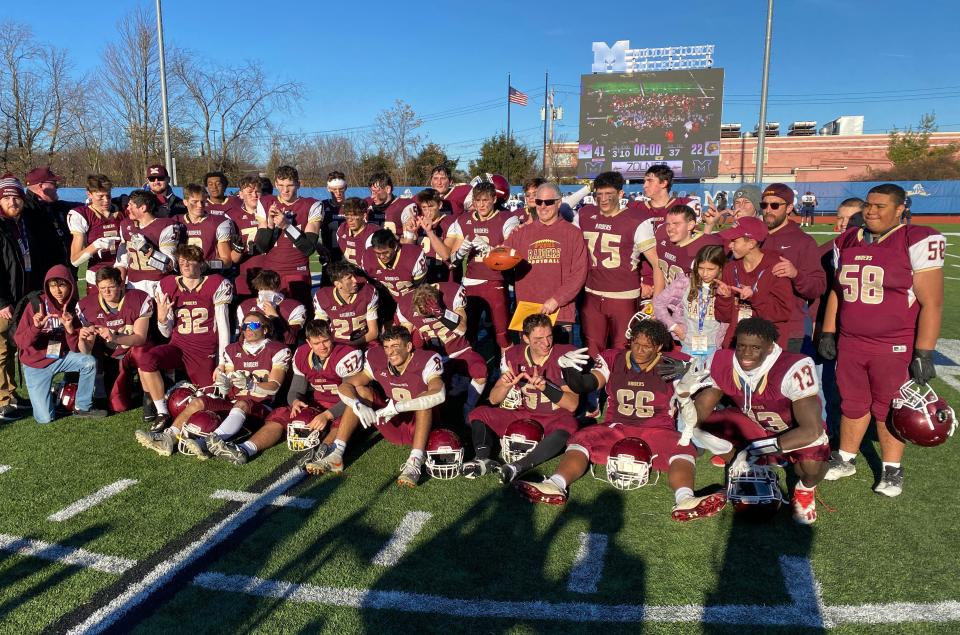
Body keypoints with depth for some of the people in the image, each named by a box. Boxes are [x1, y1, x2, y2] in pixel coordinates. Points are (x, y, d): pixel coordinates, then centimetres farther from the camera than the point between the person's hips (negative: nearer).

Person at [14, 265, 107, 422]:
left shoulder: (74, 308, -8)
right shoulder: (36, 304, -15)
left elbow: (76, 349, -11)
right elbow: (20, 342, -17)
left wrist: (70, 328, -28)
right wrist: (35, 327, -34)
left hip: (61, 358, 3)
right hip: (36, 364, -2)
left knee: (90, 362, -29)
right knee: (45, 418, -10)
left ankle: (83, 407, -9)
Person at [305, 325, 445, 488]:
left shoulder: (426, 361, -22)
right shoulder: (377, 361, -8)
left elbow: (439, 395, -42)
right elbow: (344, 386, -11)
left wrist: (397, 407, -44)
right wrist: (358, 406, -33)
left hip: (421, 427, -5)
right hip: (393, 427, 5)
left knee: (425, 397, -32)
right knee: (358, 392, -8)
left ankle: (415, 462, -40)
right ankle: (336, 455, -15)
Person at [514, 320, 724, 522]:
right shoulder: (613, 360, 8)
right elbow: (584, 385, -2)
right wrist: (569, 368, -22)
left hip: (656, 431, -1)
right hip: (615, 429, 1)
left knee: (683, 449, -31)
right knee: (581, 439, -25)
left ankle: (685, 500, -55)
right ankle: (555, 486, -47)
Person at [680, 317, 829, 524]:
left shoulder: (794, 369, -35)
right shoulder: (723, 364, -19)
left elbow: (811, 430, -36)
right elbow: (697, 417, -15)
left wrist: (760, 448, -40)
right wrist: (683, 394, -37)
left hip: (796, 433, -4)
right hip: (754, 425, 4)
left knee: (812, 464, -35)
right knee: (705, 427, -17)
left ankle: (806, 488, 5)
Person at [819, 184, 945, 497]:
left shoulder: (918, 241, -12)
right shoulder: (846, 242, 6)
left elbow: (931, 303, -13)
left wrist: (924, 353, -15)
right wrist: (828, 332, 13)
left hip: (895, 347, -5)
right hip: (849, 343, 5)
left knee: (888, 410, 8)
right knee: (852, 404, 16)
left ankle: (892, 470, 26)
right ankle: (845, 460, 33)